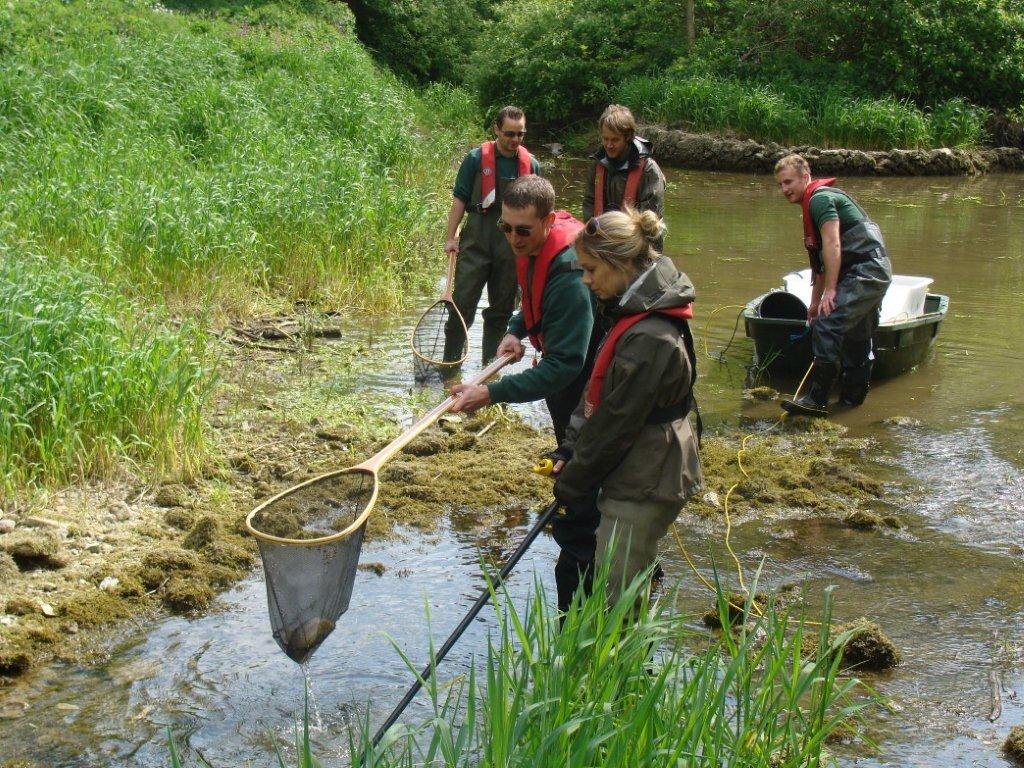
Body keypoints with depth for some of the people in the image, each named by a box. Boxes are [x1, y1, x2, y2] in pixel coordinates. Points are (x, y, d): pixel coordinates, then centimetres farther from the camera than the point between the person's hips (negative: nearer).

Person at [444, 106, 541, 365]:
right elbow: (459, 198, -1)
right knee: (463, 304, -4)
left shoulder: (531, 164, 6)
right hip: (476, 242, -3)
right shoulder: (477, 158, -3)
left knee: (501, 309, 10)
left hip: (513, 246, 3)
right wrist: (451, 237, -6)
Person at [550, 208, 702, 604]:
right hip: (636, 479, 10)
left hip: (644, 488, -10)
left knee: (614, 606, -4)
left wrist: (573, 483, -9)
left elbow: (617, 423, -21)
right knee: (630, 595, 20)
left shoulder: (649, 339, -26)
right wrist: (569, 450, 6)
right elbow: (597, 392, 14)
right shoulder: (634, 313, 8)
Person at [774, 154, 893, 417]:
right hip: (876, 273, 11)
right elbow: (822, 261, 27)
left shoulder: (820, 198, -9)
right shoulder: (818, 202, 23)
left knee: (827, 326, -18)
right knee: (857, 338, 17)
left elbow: (832, 245, -19)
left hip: (865, 272, -11)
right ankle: (852, 398, 26)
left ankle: (816, 399, -19)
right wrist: (815, 302, 27)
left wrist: (830, 290, -19)